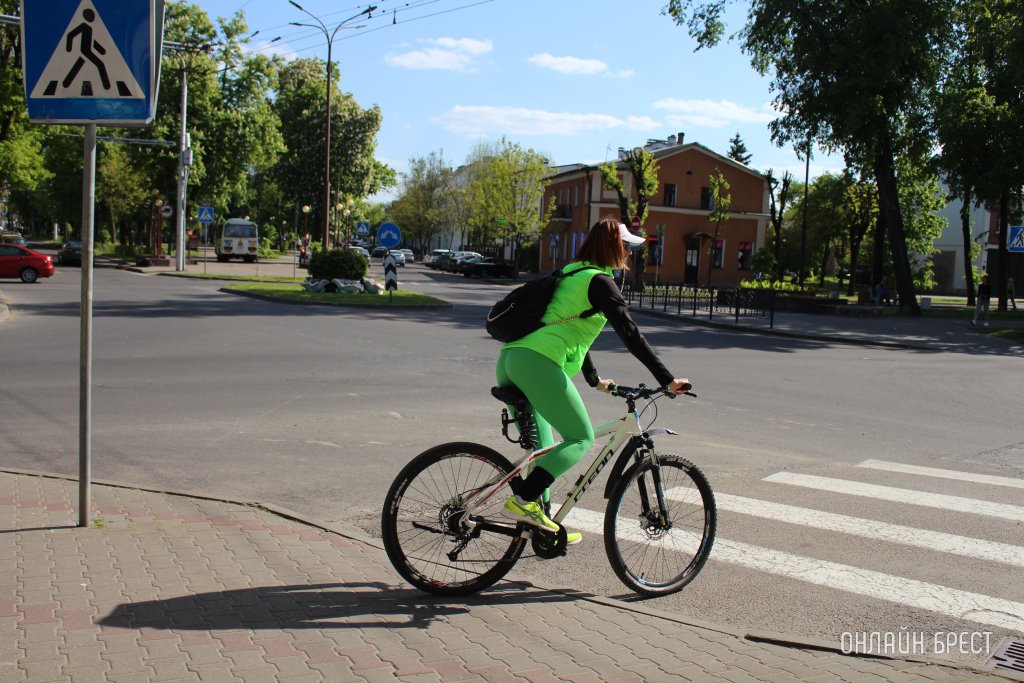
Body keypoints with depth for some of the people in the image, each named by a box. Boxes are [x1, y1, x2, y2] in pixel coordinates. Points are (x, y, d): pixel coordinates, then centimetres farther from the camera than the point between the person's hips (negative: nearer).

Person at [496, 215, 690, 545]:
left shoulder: (571, 275, 28)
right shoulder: (599, 281, 0)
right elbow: (629, 333, -8)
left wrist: (595, 380, 45)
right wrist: (667, 380, -7)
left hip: (509, 358, 9)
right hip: (536, 362, -9)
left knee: (542, 449, 19)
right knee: (581, 439, -2)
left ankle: (539, 518, 19)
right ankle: (522, 501, -14)